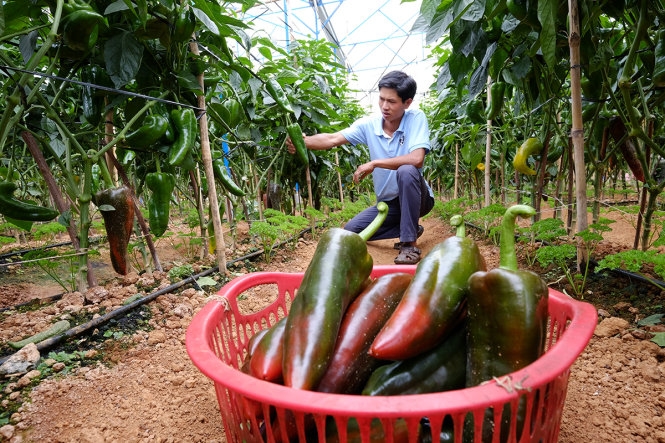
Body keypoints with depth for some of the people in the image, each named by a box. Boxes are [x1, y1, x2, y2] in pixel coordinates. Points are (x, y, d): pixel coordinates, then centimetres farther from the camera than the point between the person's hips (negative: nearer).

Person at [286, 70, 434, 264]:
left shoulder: (416, 118, -16)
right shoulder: (369, 124, -6)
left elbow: (417, 159, -31)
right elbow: (333, 139, -17)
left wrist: (374, 163, -29)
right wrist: (304, 141, -36)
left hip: (417, 197, -5)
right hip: (388, 202, 5)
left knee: (406, 171, -36)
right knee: (350, 231, -3)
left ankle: (410, 244, -25)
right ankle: (409, 229, 11)